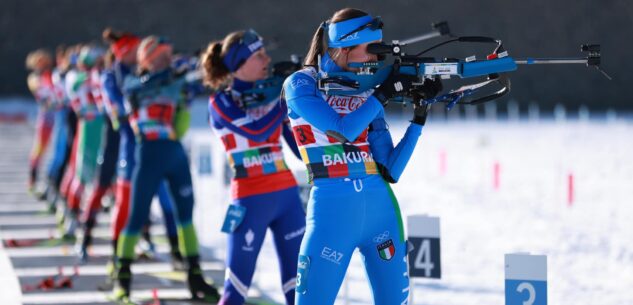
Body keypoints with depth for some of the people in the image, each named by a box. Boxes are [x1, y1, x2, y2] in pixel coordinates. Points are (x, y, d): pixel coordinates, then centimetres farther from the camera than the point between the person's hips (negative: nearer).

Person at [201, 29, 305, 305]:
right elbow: (257, 130, -20)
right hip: (252, 200, -5)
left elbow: (302, 146, 14)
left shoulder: (271, 94, 11)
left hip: (287, 193, 5)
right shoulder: (221, 103, -3)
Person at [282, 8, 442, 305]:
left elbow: (390, 170, 6)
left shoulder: (366, 92, 11)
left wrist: (419, 117, -1)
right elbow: (342, 129, -17)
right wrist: (384, 93, -11)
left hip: (380, 207, 5)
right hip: (332, 211, -5)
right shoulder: (301, 84, -1)